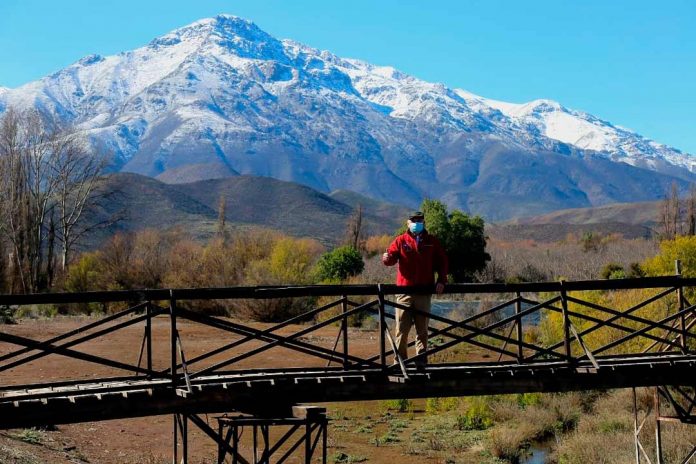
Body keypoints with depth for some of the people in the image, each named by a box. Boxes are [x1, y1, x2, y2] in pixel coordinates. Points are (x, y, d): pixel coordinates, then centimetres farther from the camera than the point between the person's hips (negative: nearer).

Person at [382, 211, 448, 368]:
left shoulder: (432, 242, 10)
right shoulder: (401, 240, 6)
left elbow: (442, 262, 11)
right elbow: (391, 256, -6)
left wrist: (441, 281, -2)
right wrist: (387, 258, -30)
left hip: (424, 291, 1)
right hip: (404, 291, -1)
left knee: (422, 328, 6)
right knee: (402, 328, 1)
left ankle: (421, 358, 11)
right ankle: (400, 359, 7)